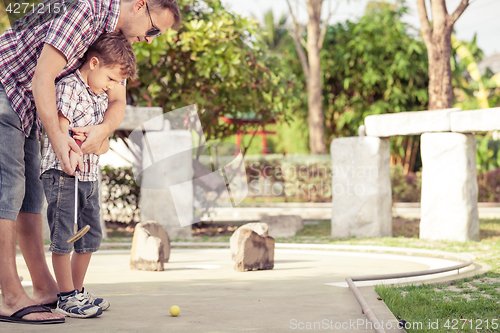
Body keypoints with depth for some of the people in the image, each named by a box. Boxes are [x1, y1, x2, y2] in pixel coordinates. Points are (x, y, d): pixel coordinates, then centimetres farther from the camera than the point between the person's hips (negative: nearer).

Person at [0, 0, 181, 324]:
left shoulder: (114, 37, 8)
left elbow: (118, 102, 5)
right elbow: (42, 78, -27)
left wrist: (104, 129, -18)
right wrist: (57, 137, -32)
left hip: (26, 103, 10)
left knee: (30, 190, 7)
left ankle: (46, 289, 10)